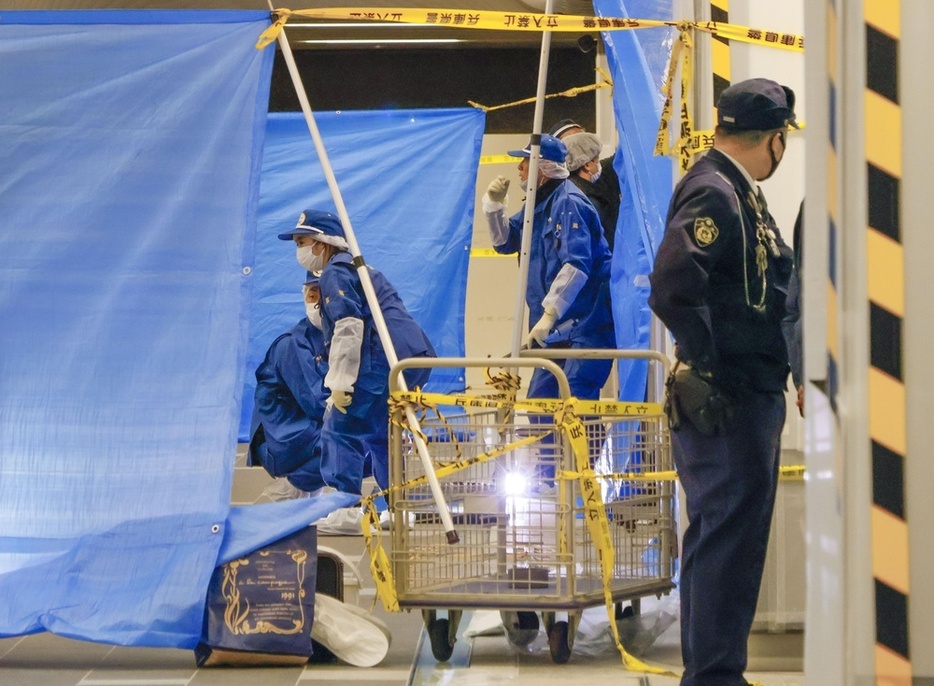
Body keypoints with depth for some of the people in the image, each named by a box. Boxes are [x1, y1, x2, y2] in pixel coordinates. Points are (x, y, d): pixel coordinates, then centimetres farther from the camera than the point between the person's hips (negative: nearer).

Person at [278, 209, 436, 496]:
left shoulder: (336, 272, -2)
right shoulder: (357, 267, 30)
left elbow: (349, 327, -15)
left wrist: (340, 383, -16)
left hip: (385, 360, -10)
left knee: (340, 431, -6)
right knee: (380, 436, 20)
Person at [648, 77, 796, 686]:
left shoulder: (739, 194, 17)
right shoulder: (714, 193, -15)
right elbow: (673, 287, -27)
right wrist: (707, 372, -22)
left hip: (752, 393, 11)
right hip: (728, 402, -11)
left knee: (720, 535, 16)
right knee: (731, 537, -7)